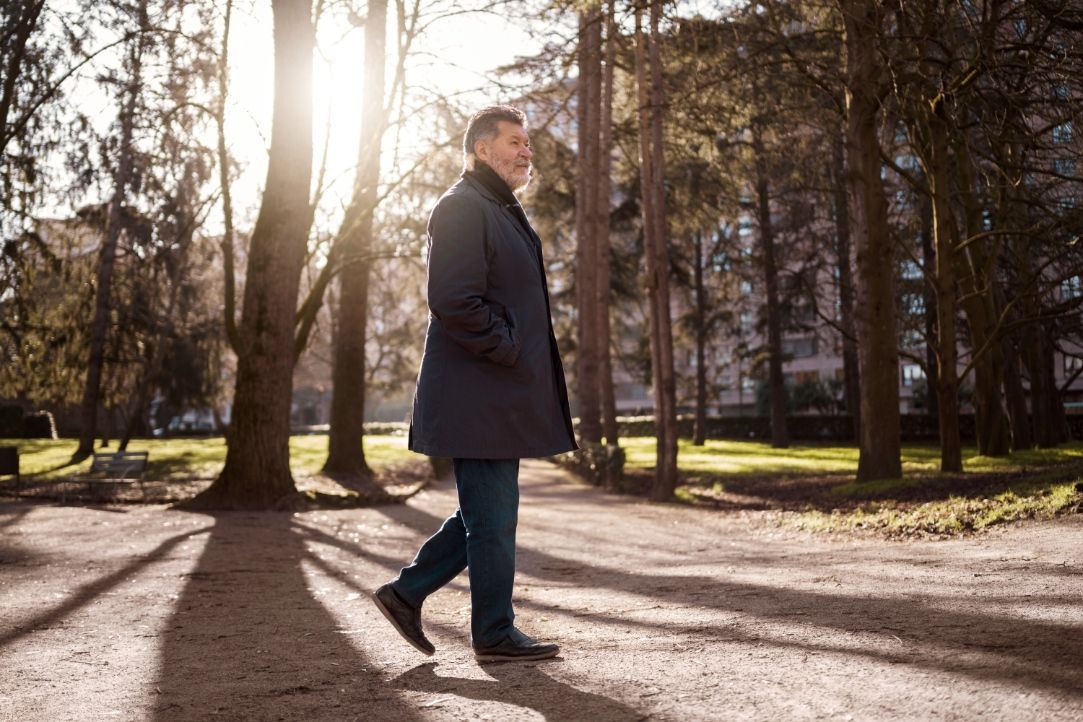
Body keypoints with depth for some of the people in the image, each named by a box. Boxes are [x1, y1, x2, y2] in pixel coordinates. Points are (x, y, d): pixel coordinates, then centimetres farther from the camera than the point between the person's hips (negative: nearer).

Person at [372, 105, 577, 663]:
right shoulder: (462, 208, -12)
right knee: (492, 520, -1)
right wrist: (508, 349, -16)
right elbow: (453, 299, -22)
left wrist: (525, 354, 16)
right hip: (478, 397, -11)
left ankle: (406, 592, 23)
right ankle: (495, 634, 11)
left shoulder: (501, 210, 22)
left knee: (486, 515, 16)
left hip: (500, 396, 11)